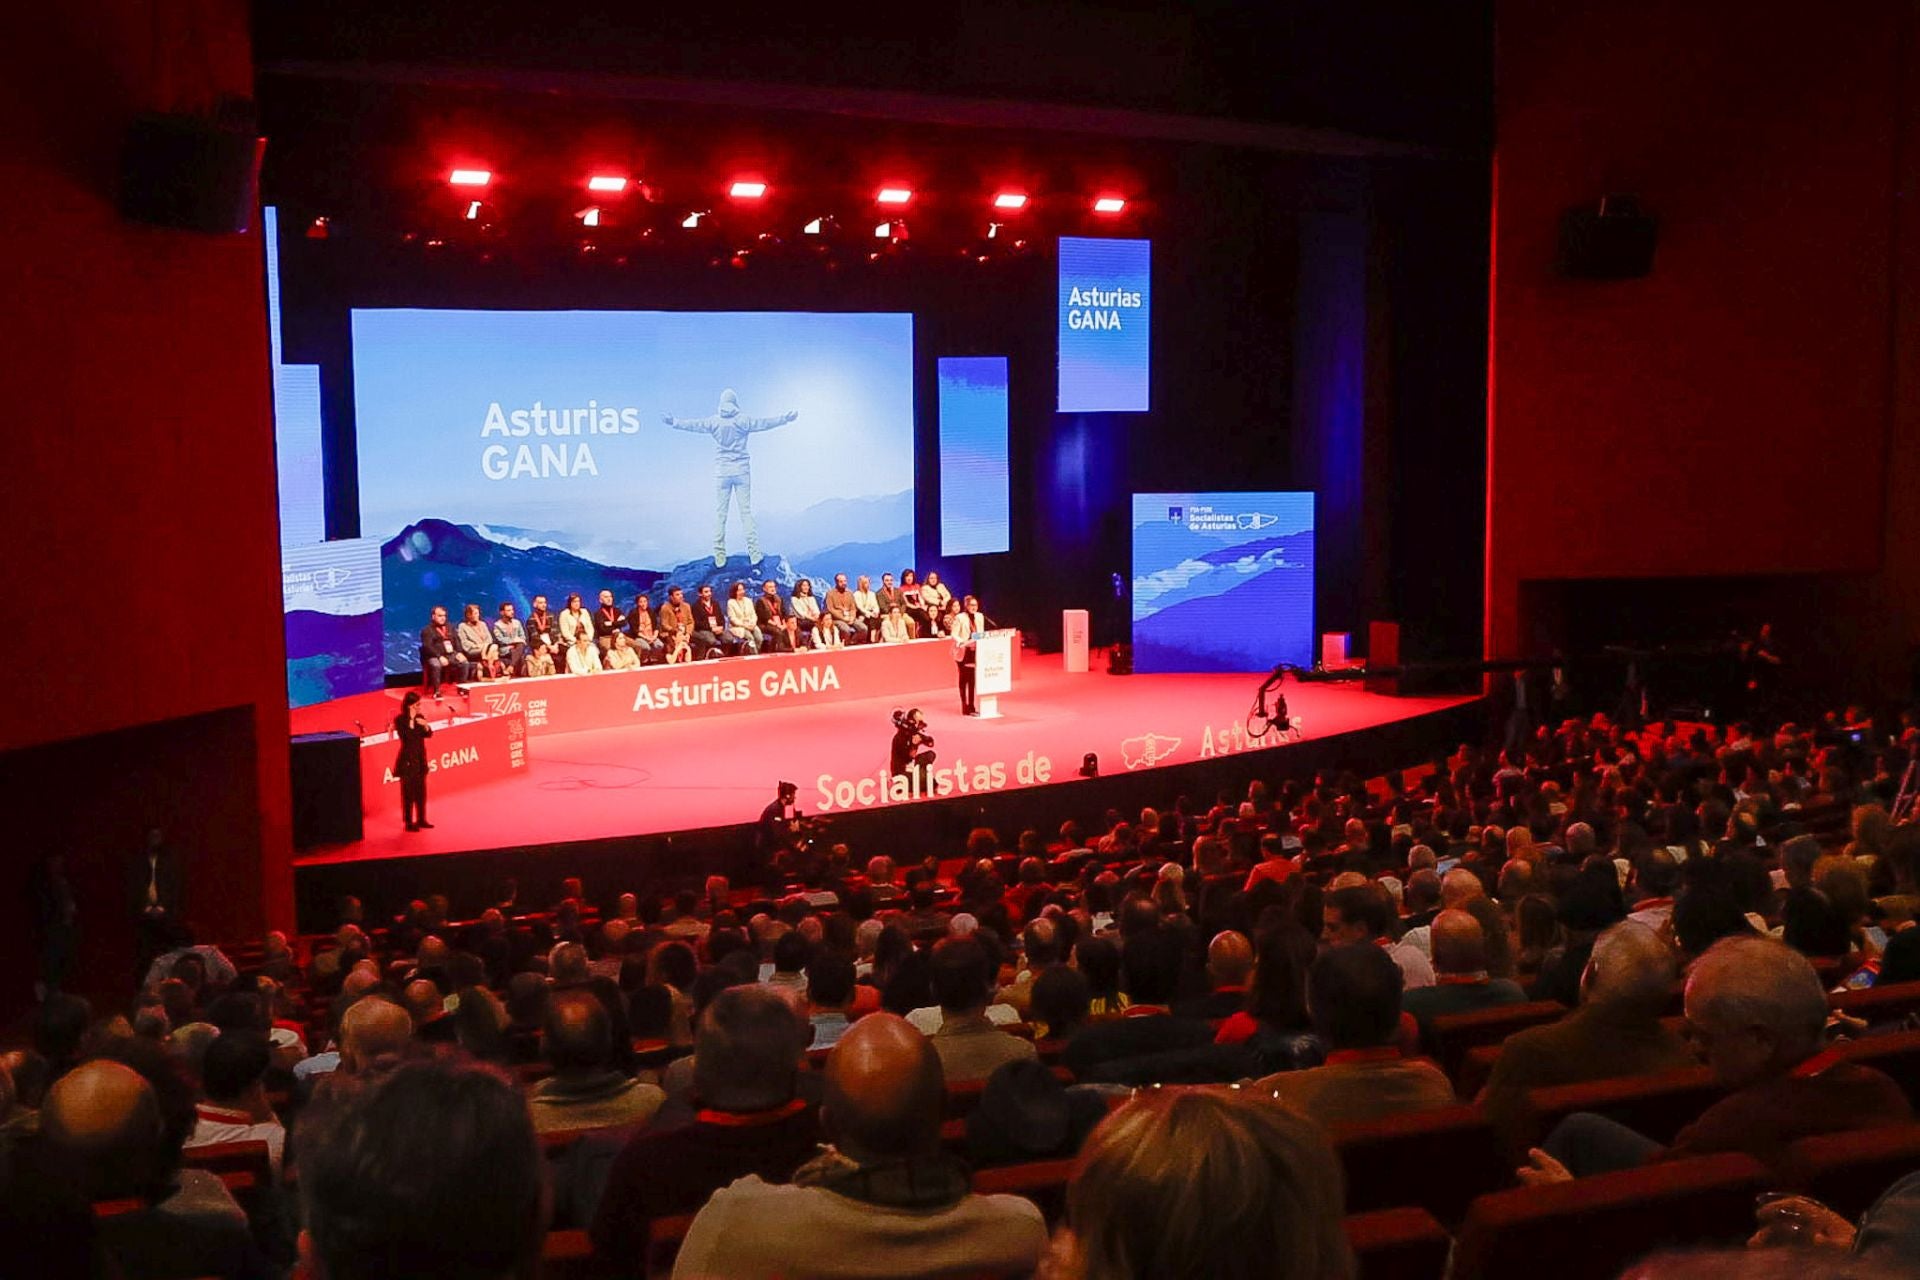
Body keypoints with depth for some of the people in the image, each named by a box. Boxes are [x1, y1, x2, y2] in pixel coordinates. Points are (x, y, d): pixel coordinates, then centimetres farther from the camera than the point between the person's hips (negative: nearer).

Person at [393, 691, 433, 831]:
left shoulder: (420, 717, 6)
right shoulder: (400, 719, -12)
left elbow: (428, 734, 5)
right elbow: (406, 737, -22)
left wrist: (425, 724, -14)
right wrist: (411, 720, -25)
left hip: (420, 759, 6)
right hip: (408, 760, -6)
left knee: (421, 792, 12)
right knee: (408, 793, -1)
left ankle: (421, 820, 23)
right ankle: (409, 822, 6)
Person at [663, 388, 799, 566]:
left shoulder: (714, 422, -3)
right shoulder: (742, 421, -6)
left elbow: (693, 424, 2)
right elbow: (765, 423, -3)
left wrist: (674, 422, 15)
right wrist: (785, 418, 7)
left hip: (721, 471, 1)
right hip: (741, 470, -1)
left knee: (720, 513, 4)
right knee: (746, 511, 2)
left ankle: (719, 557, 1)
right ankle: (754, 554, -1)